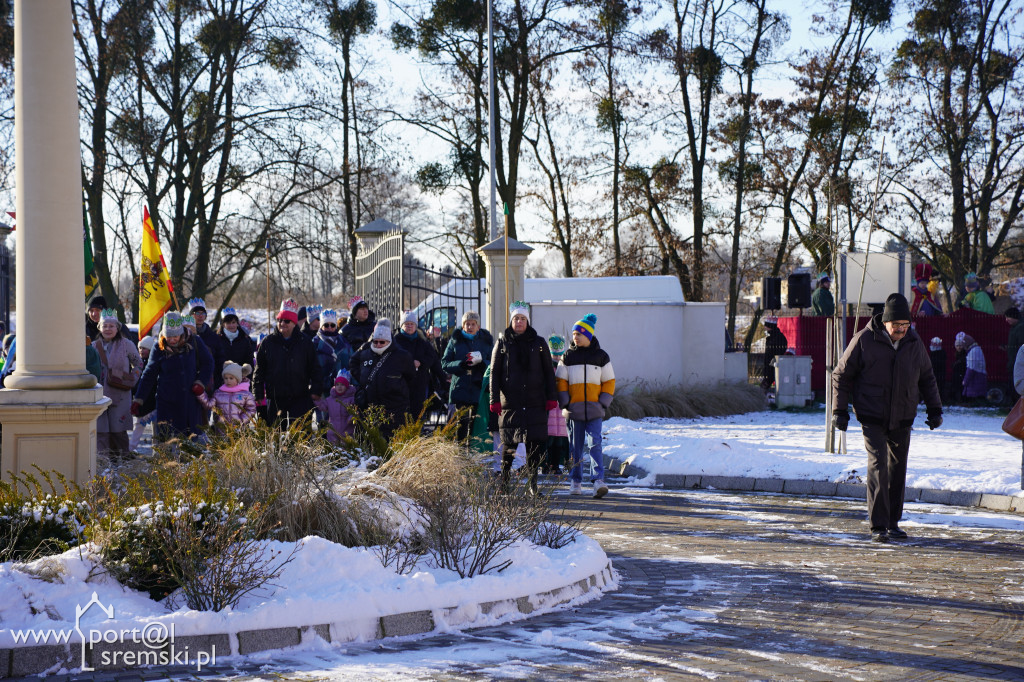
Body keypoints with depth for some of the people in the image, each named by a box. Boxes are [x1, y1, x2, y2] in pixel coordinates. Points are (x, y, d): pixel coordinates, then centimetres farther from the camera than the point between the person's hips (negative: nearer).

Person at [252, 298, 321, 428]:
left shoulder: (305, 343, 6)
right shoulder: (267, 343, 7)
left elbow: (314, 369, 9)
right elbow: (259, 371, 10)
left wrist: (316, 390, 0)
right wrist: (258, 394, 5)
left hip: (300, 399, -1)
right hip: (275, 400, 1)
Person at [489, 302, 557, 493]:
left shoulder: (538, 343, 10)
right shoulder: (502, 343, 7)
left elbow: (549, 372, 11)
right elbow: (494, 373, 6)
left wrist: (551, 398, 3)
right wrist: (494, 399, -3)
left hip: (535, 402, 1)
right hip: (510, 402, 0)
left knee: (535, 443, -5)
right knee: (509, 443, 3)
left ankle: (533, 481, 1)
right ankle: (504, 481, 16)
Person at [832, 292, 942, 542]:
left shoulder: (914, 343, 3)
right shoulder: (864, 340, -9)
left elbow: (926, 378, 18)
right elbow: (841, 375, -1)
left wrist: (935, 409, 13)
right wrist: (840, 410, -5)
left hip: (902, 418, 4)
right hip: (872, 416, -4)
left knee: (898, 469, 9)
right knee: (878, 464, -15)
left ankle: (893, 523, 20)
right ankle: (878, 526, -14)